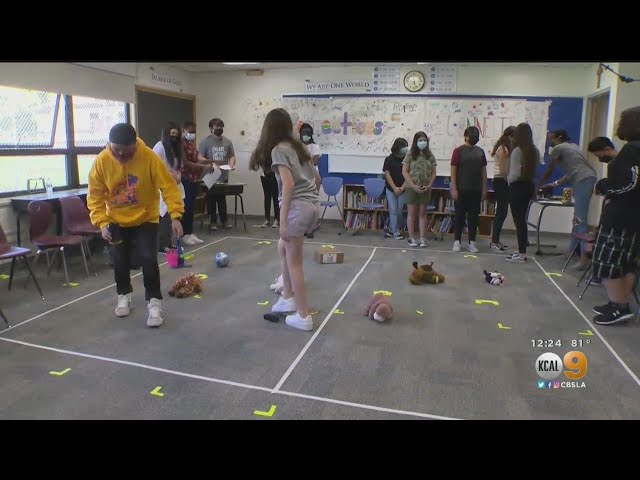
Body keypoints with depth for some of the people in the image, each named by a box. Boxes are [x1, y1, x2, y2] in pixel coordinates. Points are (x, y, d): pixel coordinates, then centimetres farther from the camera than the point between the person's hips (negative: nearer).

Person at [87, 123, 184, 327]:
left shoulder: (149, 157, -23)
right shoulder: (101, 161, -17)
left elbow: (168, 186, -21)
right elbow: (95, 196, -10)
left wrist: (175, 215, -28)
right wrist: (102, 222, -20)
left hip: (146, 218, -2)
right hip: (117, 221, 2)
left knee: (148, 259, -12)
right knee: (120, 262, 11)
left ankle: (154, 302, 1)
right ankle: (124, 295, 34)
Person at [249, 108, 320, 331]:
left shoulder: (278, 149, -6)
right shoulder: (298, 146, 17)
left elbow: (289, 184, -18)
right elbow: (317, 178, 20)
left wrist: (283, 221, -18)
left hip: (297, 206, -8)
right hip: (311, 205, 9)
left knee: (293, 261, 2)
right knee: (283, 248, 24)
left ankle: (303, 316, 9)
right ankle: (288, 298, 30)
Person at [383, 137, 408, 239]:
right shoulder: (389, 159, -2)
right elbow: (387, 174, -4)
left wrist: (402, 187, -10)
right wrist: (394, 187, -10)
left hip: (402, 190, 1)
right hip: (391, 189, -1)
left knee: (399, 211, 4)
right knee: (393, 211, -1)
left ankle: (392, 230, 20)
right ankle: (396, 232, 7)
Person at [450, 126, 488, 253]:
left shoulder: (480, 151, 9)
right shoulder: (459, 151, -3)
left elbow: (483, 171, 12)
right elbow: (453, 170, -6)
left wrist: (484, 189, 6)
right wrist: (454, 189, -12)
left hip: (476, 190, 4)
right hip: (461, 190, -4)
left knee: (474, 216, 6)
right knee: (459, 215, 2)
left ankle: (472, 242, 12)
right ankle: (457, 241, 10)